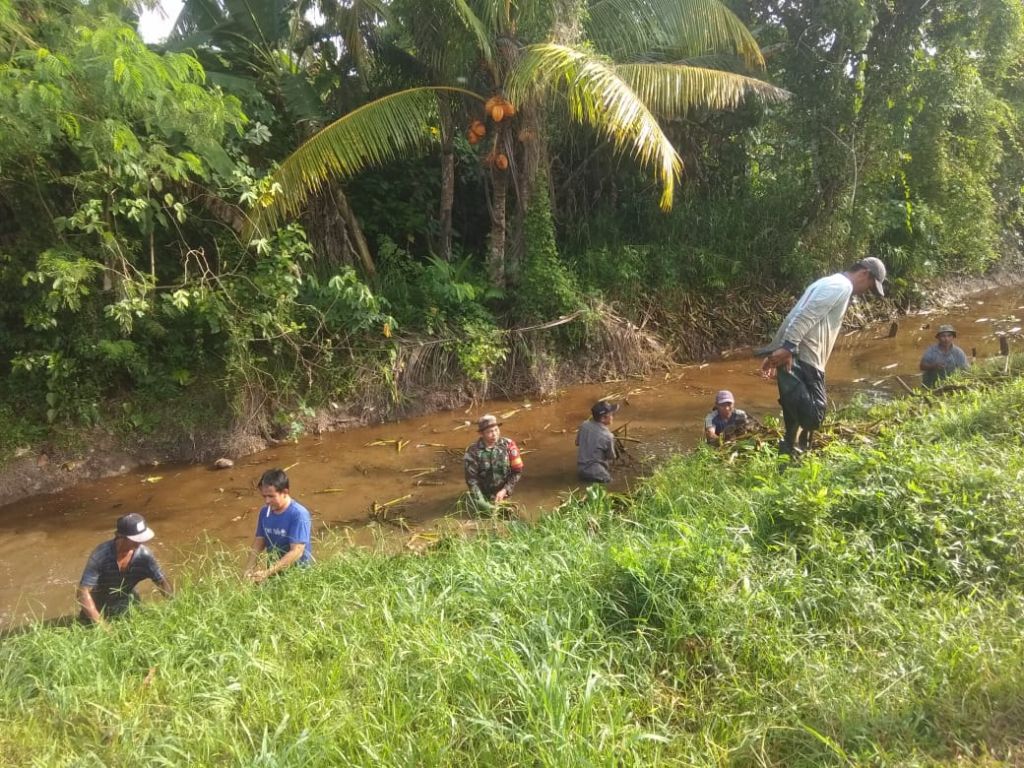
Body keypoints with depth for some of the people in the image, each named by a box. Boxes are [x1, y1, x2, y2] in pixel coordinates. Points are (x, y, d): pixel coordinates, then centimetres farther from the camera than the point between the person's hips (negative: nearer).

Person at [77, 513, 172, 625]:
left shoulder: (143, 554, -22)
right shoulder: (101, 555, -32)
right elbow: (83, 592, -32)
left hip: (127, 606, 3)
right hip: (99, 608, -3)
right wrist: (100, 624, -38)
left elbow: (162, 582, -11)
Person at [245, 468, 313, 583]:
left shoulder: (298, 514, -18)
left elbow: (296, 552, -22)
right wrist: (249, 568, -9)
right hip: (274, 567, 6)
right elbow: (259, 542, 8)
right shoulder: (264, 512, 3)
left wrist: (268, 573, -26)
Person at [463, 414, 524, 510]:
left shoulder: (508, 445, -13)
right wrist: (483, 504, -23)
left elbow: (517, 471, -7)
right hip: (483, 497, -1)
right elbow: (472, 480, -16)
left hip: (503, 496, 2)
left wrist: (505, 490, -17)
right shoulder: (473, 452, -17)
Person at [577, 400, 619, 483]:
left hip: (580, 469, 7)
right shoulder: (607, 436, -21)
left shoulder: (584, 425, -5)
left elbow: (577, 442, 11)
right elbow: (611, 456, -5)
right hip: (595, 473, -7)